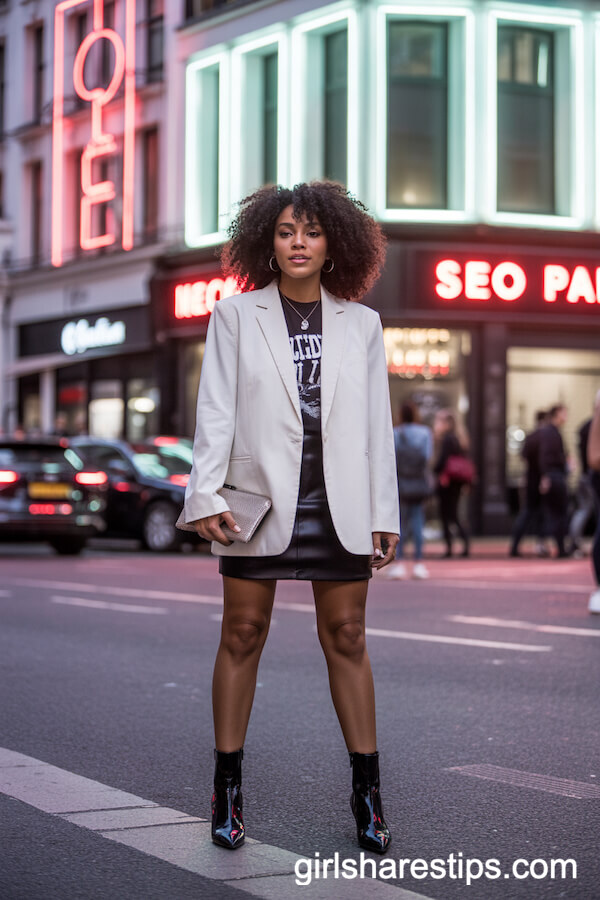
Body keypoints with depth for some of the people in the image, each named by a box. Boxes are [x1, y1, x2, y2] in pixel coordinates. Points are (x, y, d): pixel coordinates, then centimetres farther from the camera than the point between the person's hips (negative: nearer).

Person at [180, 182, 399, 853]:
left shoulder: (361, 324, 9)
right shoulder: (235, 316, 5)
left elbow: (377, 424, 9)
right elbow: (215, 412, 1)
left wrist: (384, 514, 5)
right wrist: (206, 495, -10)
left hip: (339, 507, 1)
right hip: (258, 498, -1)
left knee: (346, 639, 3)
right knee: (242, 636, 2)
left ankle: (367, 795, 10)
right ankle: (228, 791, 11)